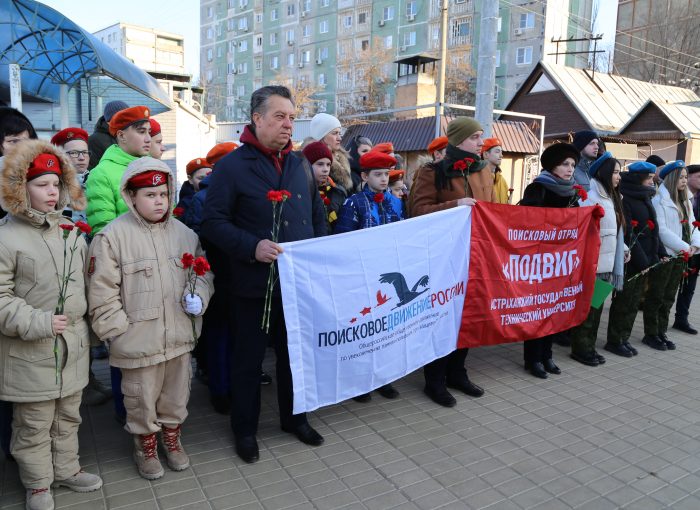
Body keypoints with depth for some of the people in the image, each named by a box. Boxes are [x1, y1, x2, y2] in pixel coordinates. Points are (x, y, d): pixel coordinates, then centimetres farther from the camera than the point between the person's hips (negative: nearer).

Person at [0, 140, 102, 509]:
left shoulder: (71, 230, 6)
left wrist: (84, 325, 14)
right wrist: (36, 323, -20)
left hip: (73, 344, 6)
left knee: (68, 416, 20)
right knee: (33, 424, 10)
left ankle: (66, 470, 38)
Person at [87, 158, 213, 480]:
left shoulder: (184, 233, 3)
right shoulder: (112, 236, -10)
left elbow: (202, 272, 13)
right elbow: (102, 293, -10)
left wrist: (198, 297, -6)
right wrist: (119, 331, -11)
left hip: (179, 336, 4)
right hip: (138, 341, -4)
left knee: (177, 396, 20)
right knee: (142, 399, 13)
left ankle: (172, 438, 43)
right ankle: (145, 446, 37)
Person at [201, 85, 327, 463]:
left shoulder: (298, 165, 10)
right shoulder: (232, 166, -8)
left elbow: (317, 216, 18)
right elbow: (213, 222, -12)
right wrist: (252, 247, -24)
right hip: (252, 284, -5)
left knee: (295, 352, 18)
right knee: (248, 358, 10)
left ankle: (294, 418, 38)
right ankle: (245, 429, 29)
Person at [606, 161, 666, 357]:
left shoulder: (645, 198, 15)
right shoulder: (624, 199, -12)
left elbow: (653, 230, 20)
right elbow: (626, 232, -18)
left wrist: (660, 253, 10)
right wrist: (642, 259, -19)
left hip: (645, 259, 8)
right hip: (629, 259, -8)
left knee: (634, 301, 11)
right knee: (623, 300, -1)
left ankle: (624, 338, 20)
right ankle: (614, 341, 9)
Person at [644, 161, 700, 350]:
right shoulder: (659, 200, -8)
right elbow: (661, 230, -16)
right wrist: (685, 247, -17)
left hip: (680, 256, 7)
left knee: (669, 297, 12)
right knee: (656, 297, 0)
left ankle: (661, 332, 21)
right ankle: (650, 334, 9)